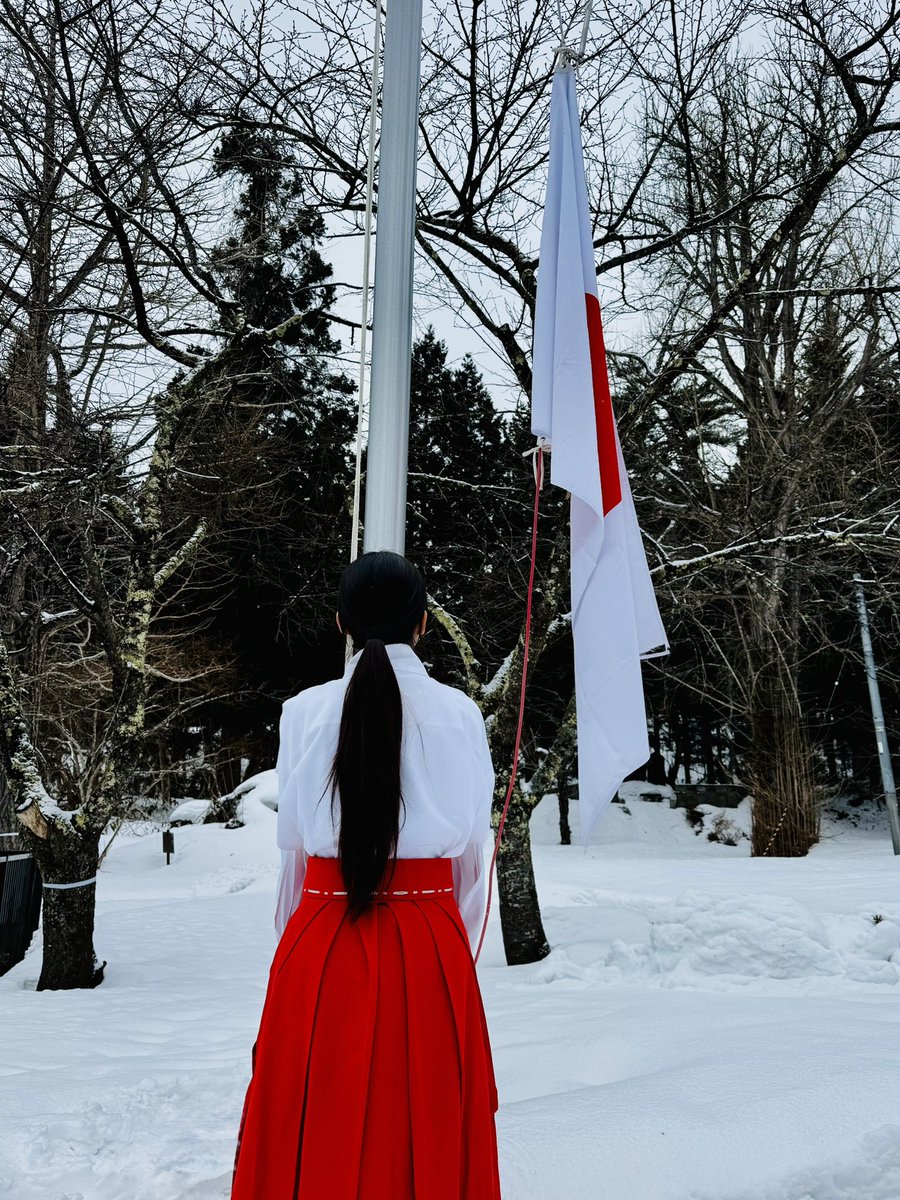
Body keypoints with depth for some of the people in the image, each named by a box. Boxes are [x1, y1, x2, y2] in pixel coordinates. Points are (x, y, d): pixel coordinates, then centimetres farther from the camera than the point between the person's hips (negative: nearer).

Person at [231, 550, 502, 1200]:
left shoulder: (305, 711, -4)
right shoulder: (460, 712, -5)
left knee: (317, 1130, 15)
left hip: (319, 948, 1)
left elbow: (293, 849, 2)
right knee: (426, 1127, 15)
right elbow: (471, 853, 2)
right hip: (431, 947, 0)